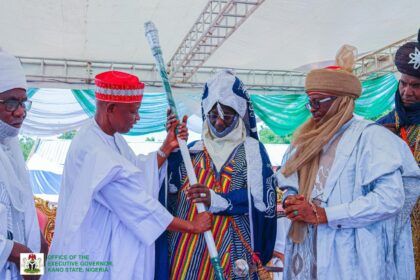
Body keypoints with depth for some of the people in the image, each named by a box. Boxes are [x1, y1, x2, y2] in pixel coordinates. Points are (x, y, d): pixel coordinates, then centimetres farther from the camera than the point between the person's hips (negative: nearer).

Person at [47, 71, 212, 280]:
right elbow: (139, 204, -24)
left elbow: (140, 174, 9)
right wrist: (191, 226, -16)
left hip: (111, 244, 9)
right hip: (95, 250, -9)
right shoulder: (95, 152, -27)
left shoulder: (112, 137, 3)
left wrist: (167, 148, -2)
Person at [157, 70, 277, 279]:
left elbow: (261, 199, -10)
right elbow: (171, 189, 0)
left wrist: (216, 199, -23)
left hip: (230, 249, -3)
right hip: (187, 247, 3)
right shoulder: (193, 150, 12)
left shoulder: (252, 151, 2)